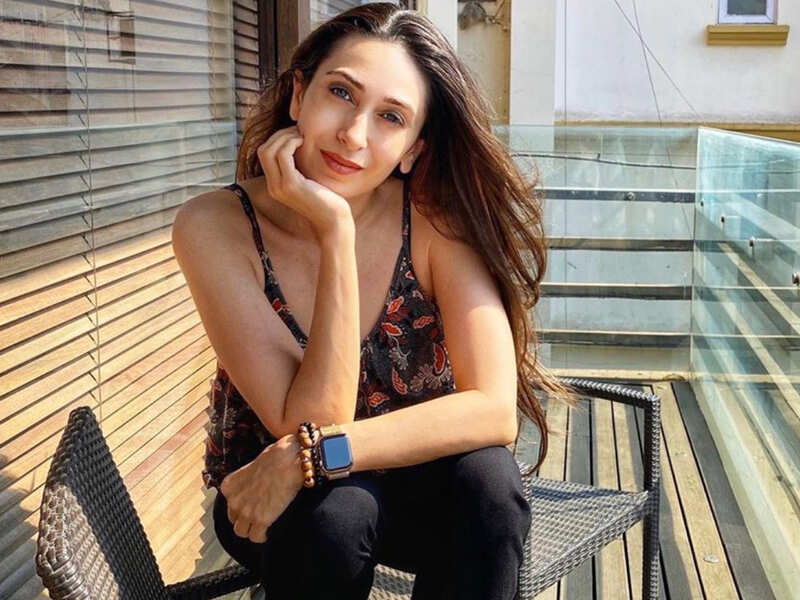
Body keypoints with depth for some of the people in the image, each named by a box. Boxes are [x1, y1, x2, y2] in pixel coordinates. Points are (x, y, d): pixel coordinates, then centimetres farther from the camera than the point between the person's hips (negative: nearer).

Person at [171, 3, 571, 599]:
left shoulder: (436, 218, -17)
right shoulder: (214, 227, -21)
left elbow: (495, 409, -26)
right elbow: (311, 421, -27)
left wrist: (310, 455, -33)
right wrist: (336, 232, -35)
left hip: (410, 484, 2)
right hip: (267, 504, -1)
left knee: (487, 476, -30)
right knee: (334, 507, -35)